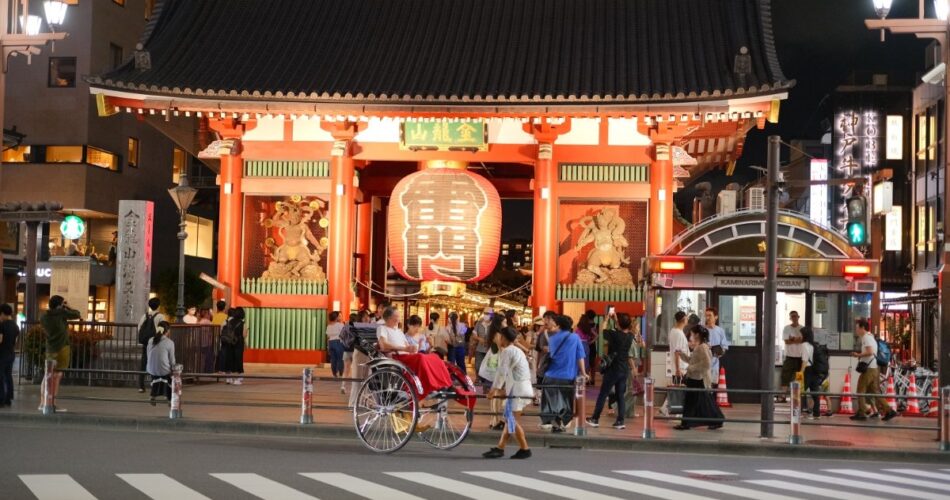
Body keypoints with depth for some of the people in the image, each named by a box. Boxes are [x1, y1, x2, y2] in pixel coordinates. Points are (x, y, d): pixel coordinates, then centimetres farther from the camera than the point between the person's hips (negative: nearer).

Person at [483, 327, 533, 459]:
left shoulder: (507, 351, -10)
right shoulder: (516, 350, 20)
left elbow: (502, 372, -15)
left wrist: (494, 389, -11)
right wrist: (503, 388, 17)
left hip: (517, 390, -10)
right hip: (522, 388, 10)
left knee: (512, 419, -6)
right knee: (510, 418, 10)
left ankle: (524, 449, -4)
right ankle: (500, 448, 13)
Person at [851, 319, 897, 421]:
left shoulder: (866, 338, -10)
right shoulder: (870, 337, 21)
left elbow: (869, 352, -24)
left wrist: (858, 355, -15)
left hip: (868, 369, -9)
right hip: (874, 368, 9)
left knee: (861, 391, -1)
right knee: (875, 391, 8)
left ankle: (860, 413, 0)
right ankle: (888, 411, 1)